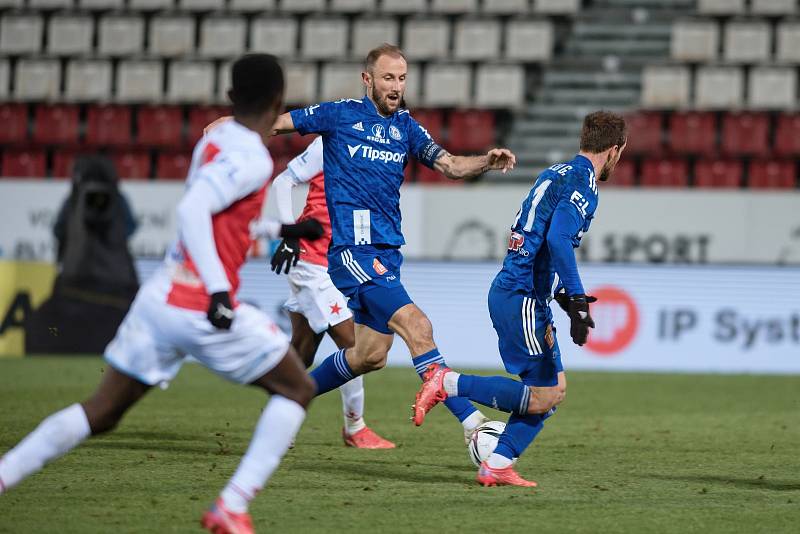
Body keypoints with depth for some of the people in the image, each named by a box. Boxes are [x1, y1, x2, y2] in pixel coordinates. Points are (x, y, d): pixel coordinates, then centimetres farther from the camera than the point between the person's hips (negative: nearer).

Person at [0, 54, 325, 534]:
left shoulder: (214, 141, 13)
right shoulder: (252, 161, -12)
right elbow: (192, 209, -26)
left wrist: (283, 231, 33)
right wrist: (219, 289, -30)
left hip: (159, 297, 8)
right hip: (205, 310, -8)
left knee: (100, 413, 15)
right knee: (298, 390, 9)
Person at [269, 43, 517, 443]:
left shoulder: (406, 127, 12)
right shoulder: (340, 115, -1)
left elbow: (450, 165, 4)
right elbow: (277, 123, 9)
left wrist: (487, 161, -15)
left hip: (387, 251, 7)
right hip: (352, 248, -7)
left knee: (371, 354, 12)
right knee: (417, 327, -20)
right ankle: (470, 421, -22)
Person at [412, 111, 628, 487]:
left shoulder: (555, 174, 19)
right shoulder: (584, 182, -11)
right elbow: (557, 239, -25)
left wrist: (564, 295, 26)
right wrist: (578, 302, -26)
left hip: (510, 291, 10)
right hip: (521, 299, -10)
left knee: (555, 389, 10)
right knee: (542, 397, -10)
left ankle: (496, 467, 6)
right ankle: (447, 383, -8)